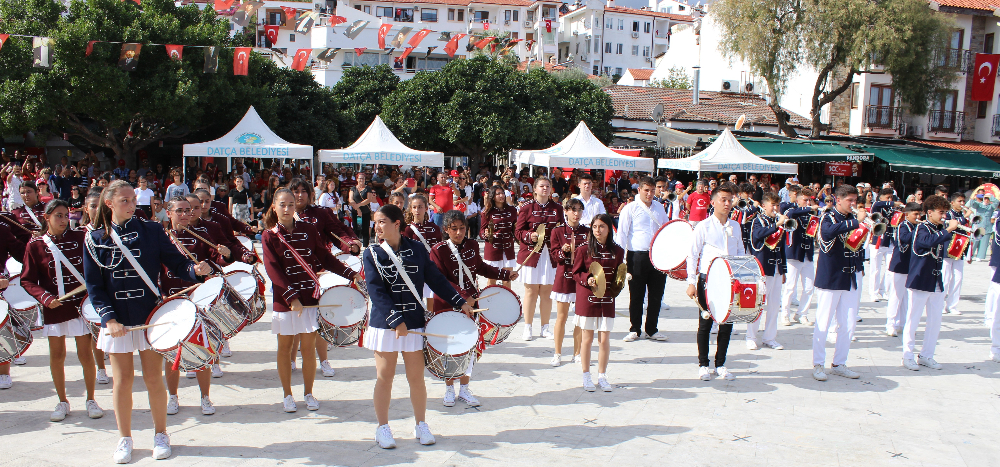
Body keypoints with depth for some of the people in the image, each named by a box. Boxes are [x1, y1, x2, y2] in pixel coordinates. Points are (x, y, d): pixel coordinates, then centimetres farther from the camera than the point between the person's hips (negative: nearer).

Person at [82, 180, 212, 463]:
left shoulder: (151, 231, 0)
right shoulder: (95, 239, 0)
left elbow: (175, 262, -2)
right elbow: (94, 285, -1)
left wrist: (194, 269, -24)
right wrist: (109, 318, -11)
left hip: (150, 317, 0)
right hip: (117, 320, 1)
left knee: (154, 378, 6)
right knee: (123, 380, 8)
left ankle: (160, 435, 22)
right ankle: (124, 439, 24)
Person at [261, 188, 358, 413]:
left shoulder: (308, 230, 4)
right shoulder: (269, 236, -2)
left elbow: (325, 258, 5)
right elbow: (273, 270, -11)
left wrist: (352, 274, -6)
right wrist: (291, 297, -21)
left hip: (309, 296, 1)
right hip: (284, 299, -1)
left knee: (308, 347, 4)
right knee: (285, 347, 9)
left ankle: (309, 393, 20)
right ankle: (287, 395, 24)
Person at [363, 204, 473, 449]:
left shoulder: (417, 249, 3)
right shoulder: (371, 254, -2)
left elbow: (436, 279, 8)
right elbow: (376, 292, -11)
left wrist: (460, 302, 5)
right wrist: (396, 321, -19)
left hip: (414, 323, 1)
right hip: (385, 324, -1)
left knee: (416, 378, 6)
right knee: (384, 377, 6)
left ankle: (421, 426, 23)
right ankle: (383, 428, 20)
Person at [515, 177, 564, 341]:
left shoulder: (557, 208, 11)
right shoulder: (526, 207, 1)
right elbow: (518, 231, -1)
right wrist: (529, 236, -19)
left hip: (550, 254, 3)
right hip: (531, 253, -3)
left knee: (547, 291, 6)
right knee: (531, 291, 2)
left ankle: (545, 328, 18)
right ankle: (528, 328, 12)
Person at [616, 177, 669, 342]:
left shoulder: (659, 208, 13)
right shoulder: (630, 208, -1)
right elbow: (622, 233, -3)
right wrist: (622, 257, -11)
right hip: (638, 256, -4)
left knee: (656, 294, 7)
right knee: (636, 295, 3)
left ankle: (651, 329, 20)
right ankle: (635, 329, 14)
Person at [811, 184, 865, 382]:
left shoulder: (853, 219, 12)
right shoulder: (828, 217, -7)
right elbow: (829, 232, -30)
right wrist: (855, 222, -31)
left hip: (852, 278, 6)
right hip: (830, 278, -6)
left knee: (849, 324, 8)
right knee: (823, 323, 1)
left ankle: (839, 364, 19)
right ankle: (818, 364, 9)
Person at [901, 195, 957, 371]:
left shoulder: (941, 229, 12)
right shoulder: (921, 228, -12)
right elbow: (929, 241, -31)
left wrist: (957, 224, -1)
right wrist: (949, 229, -26)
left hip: (937, 283, 7)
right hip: (919, 282, -7)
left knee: (935, 322, 9)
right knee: (913, 320, 1)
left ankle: (926, 356, 19)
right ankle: (908, 356, 9)